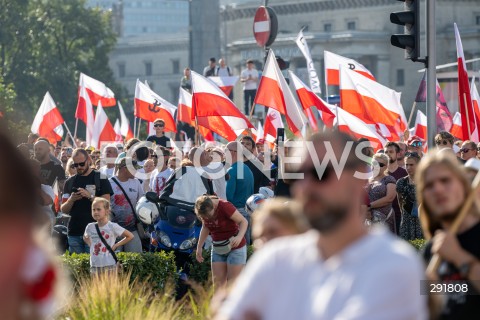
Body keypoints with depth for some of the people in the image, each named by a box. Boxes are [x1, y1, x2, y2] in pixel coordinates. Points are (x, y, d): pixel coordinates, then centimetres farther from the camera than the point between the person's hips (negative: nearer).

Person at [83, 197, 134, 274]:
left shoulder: (112, 226, -7)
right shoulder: (90, 227, 5)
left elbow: (130, 236, -2)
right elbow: (85, 237, 28)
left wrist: (116, 245, -6)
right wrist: (90, 245, 9)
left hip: (109, 265, -4)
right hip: (95, 265, 4)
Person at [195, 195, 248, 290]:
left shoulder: (225, 206, -25)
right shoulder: (204, 211, -7)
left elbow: (244, 221, -21)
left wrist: (239, 237, -38)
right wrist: (199, 247, 11)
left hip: (235, 247, -6)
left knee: (232, 282, -7)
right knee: (218, 281, 1)